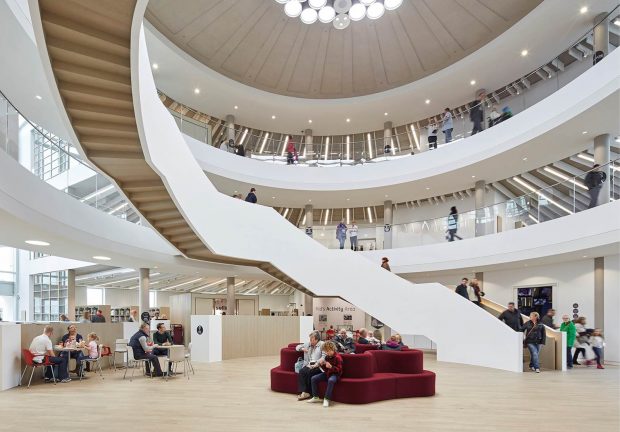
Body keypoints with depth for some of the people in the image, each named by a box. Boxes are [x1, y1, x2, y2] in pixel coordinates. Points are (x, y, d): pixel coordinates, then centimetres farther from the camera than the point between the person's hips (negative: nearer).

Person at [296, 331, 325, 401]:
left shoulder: (322, 344, 2)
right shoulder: (308, 343, 19)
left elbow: (324, 356, -9)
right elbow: (297, 347, 27)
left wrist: (316, 364, -20)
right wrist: (302, 349, 4)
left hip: (317, 366, -5)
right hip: (309, 365, 5)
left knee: (309, 372, -31)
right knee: (301, 372, -24)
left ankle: (307, 392, -17)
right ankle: (303, 392, -26)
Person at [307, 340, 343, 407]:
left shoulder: (338, 357, -15)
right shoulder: (327, 357, 6)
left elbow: (339, 370, -17)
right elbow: (325, 369, 13)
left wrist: (331, 367, -30)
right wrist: (321, 365, -8)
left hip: (335, 374, -7)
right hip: (327, 373, 7)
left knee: (331, 380, -41)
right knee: (313, 378, -5)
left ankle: (326, 399, -27)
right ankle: (316, 397, 6)